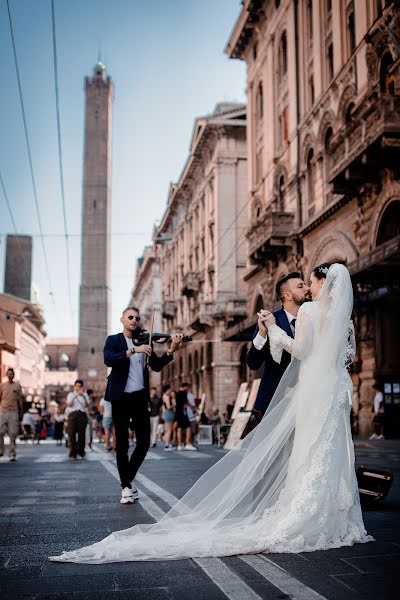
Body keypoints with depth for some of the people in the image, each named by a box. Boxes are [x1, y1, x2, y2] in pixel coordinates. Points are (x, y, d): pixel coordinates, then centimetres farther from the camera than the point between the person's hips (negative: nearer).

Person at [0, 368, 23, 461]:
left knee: (13, 434, -1)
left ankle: (12, 454, 3)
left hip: (14, 412, 0)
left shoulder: (17, 386, 9)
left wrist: (21, 411, 8)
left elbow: (20, 399, 12)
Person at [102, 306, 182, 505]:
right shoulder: (113, 340, 3)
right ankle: (126, 487, 13)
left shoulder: (143, 341, 12)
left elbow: (156, 366, 4)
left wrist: (171, 350, -11)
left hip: (140, 397, 3)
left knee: (144, 442, 0)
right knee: (122, 444, 2)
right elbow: (109, 360, -18)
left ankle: (129, 478, 22)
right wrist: (134, 350, -27)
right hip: (120, 397, -3)